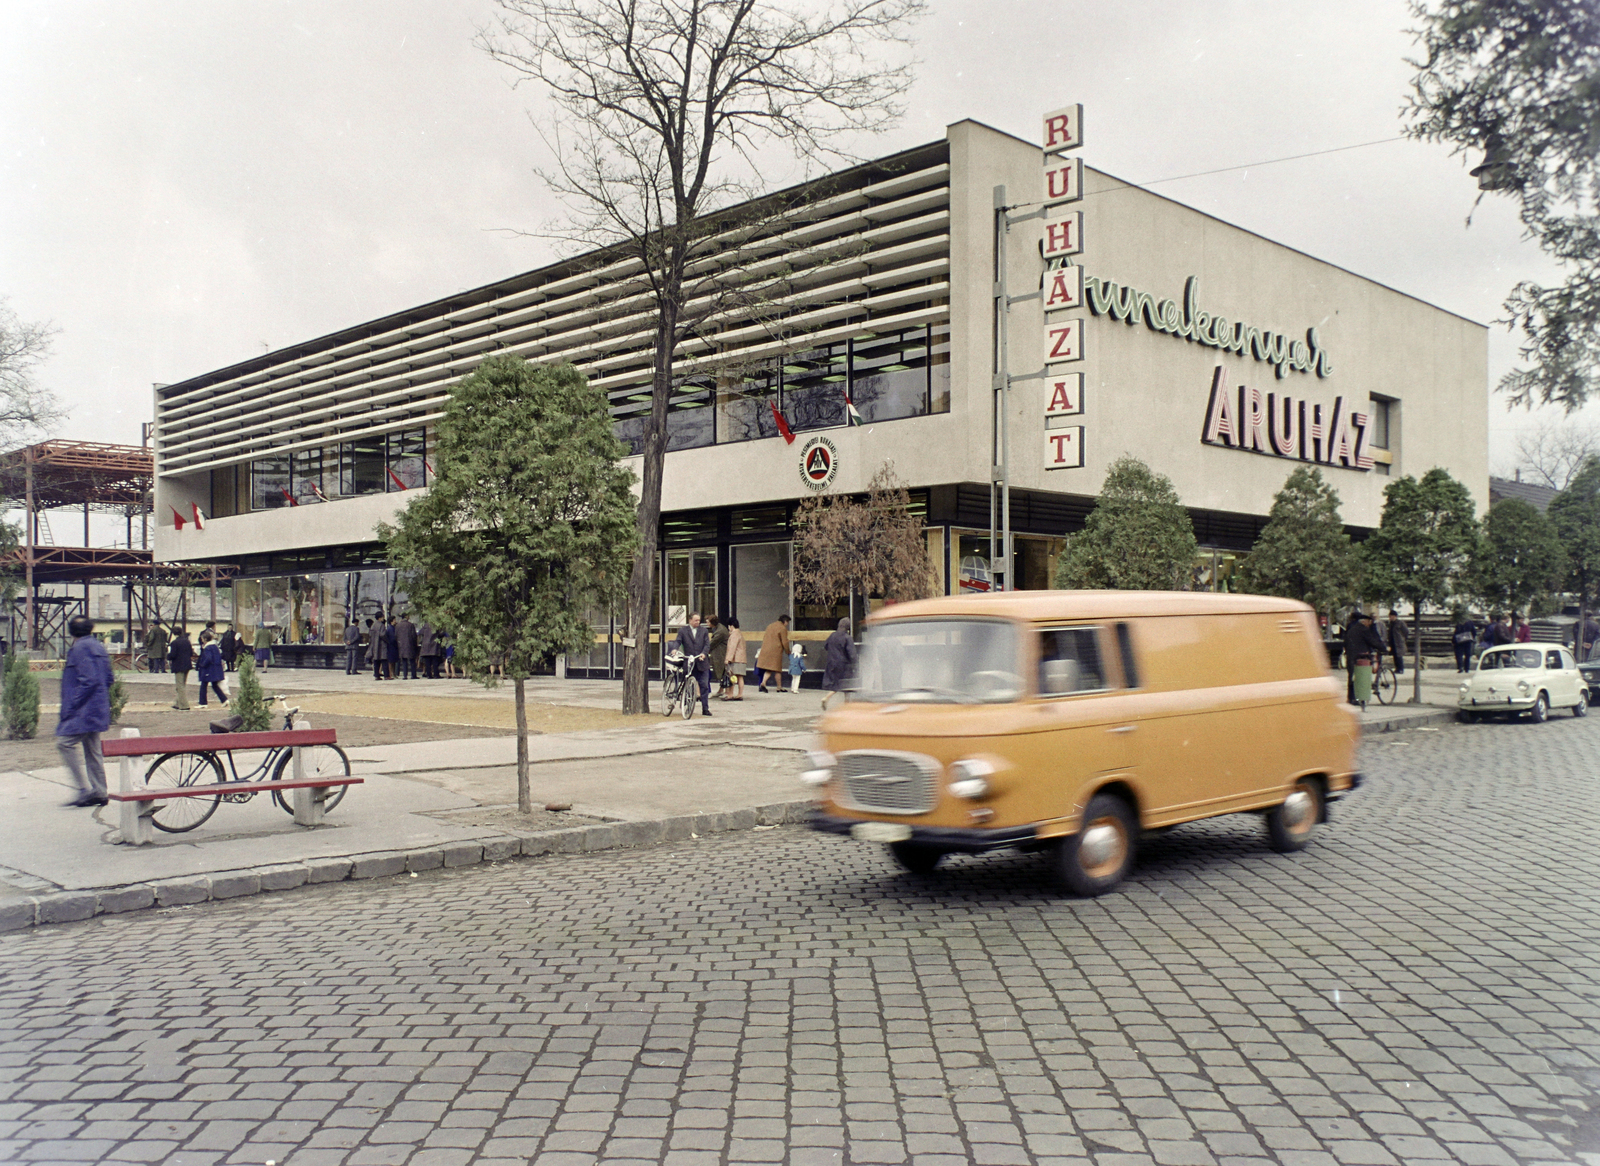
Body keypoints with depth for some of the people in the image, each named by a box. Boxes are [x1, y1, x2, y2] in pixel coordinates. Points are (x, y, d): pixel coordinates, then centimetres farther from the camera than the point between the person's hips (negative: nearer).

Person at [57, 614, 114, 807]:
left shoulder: (80, 648, -12)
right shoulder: (98, 646, 16)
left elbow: (88, 681, -21)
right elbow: (108, 678, 19)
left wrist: (70, 707, -19)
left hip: (83, 710, -10)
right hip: (98, 709, 10)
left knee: (65, 742, -10)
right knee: (92, 749, 12)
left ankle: (86, 789, -14)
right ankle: (99, 792, 12)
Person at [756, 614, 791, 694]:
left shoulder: (770, 626, 17)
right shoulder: (782, 628, -6)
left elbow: (764, 638, 20)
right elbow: (785, 642, -7)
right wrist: (788, 652, 5)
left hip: (765, 650, 6)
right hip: (776, 651, -6)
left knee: (768, 668, 10)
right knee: (777, 669, 2)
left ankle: (763, 683, -9)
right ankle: (779, 687, 9)